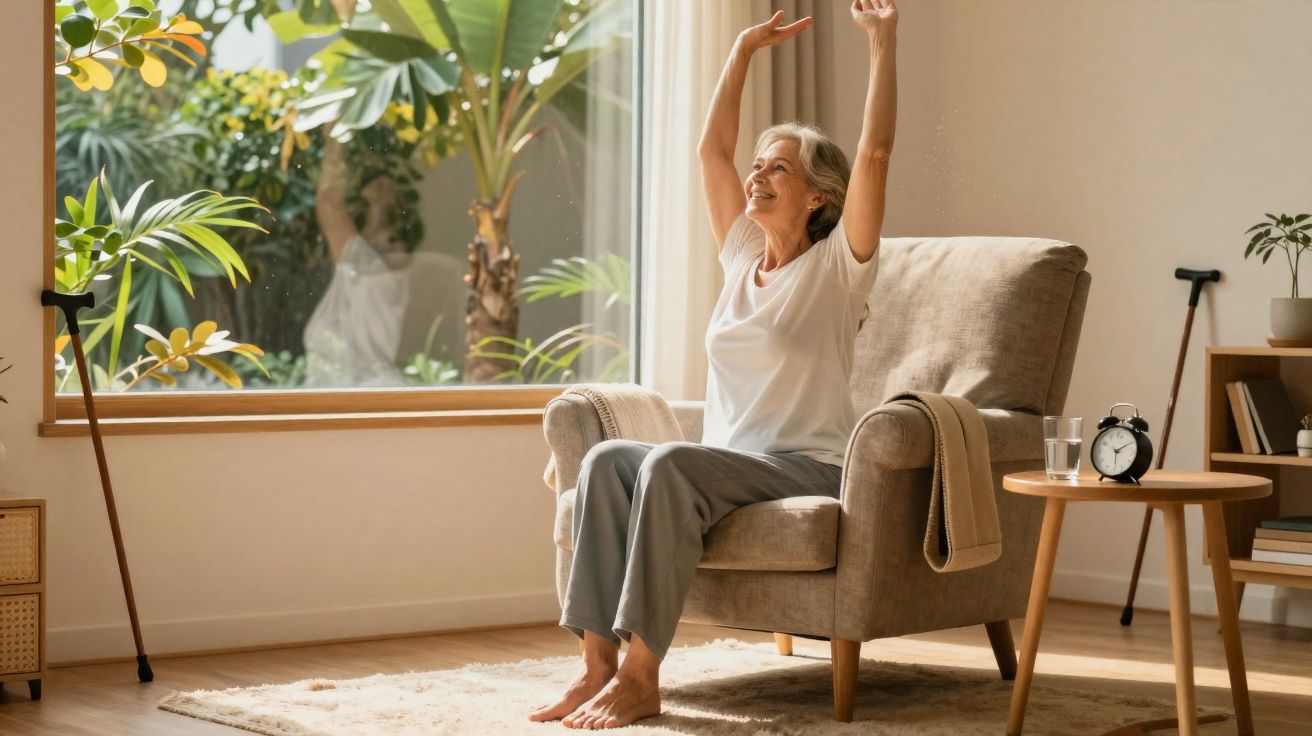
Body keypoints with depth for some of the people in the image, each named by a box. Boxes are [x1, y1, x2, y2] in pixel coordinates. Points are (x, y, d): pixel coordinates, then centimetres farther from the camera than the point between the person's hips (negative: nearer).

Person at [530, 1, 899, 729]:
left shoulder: (837, 265, 1)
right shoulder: (741, 256, 17)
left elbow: (875, 151, -9)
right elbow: (712, 148, 21)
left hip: (806, 470, -6)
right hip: (727, 463, 6)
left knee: (669, 465, -34)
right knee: (607, 458, -24)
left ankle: (640, 676, -35)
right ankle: (599, 661, -30)